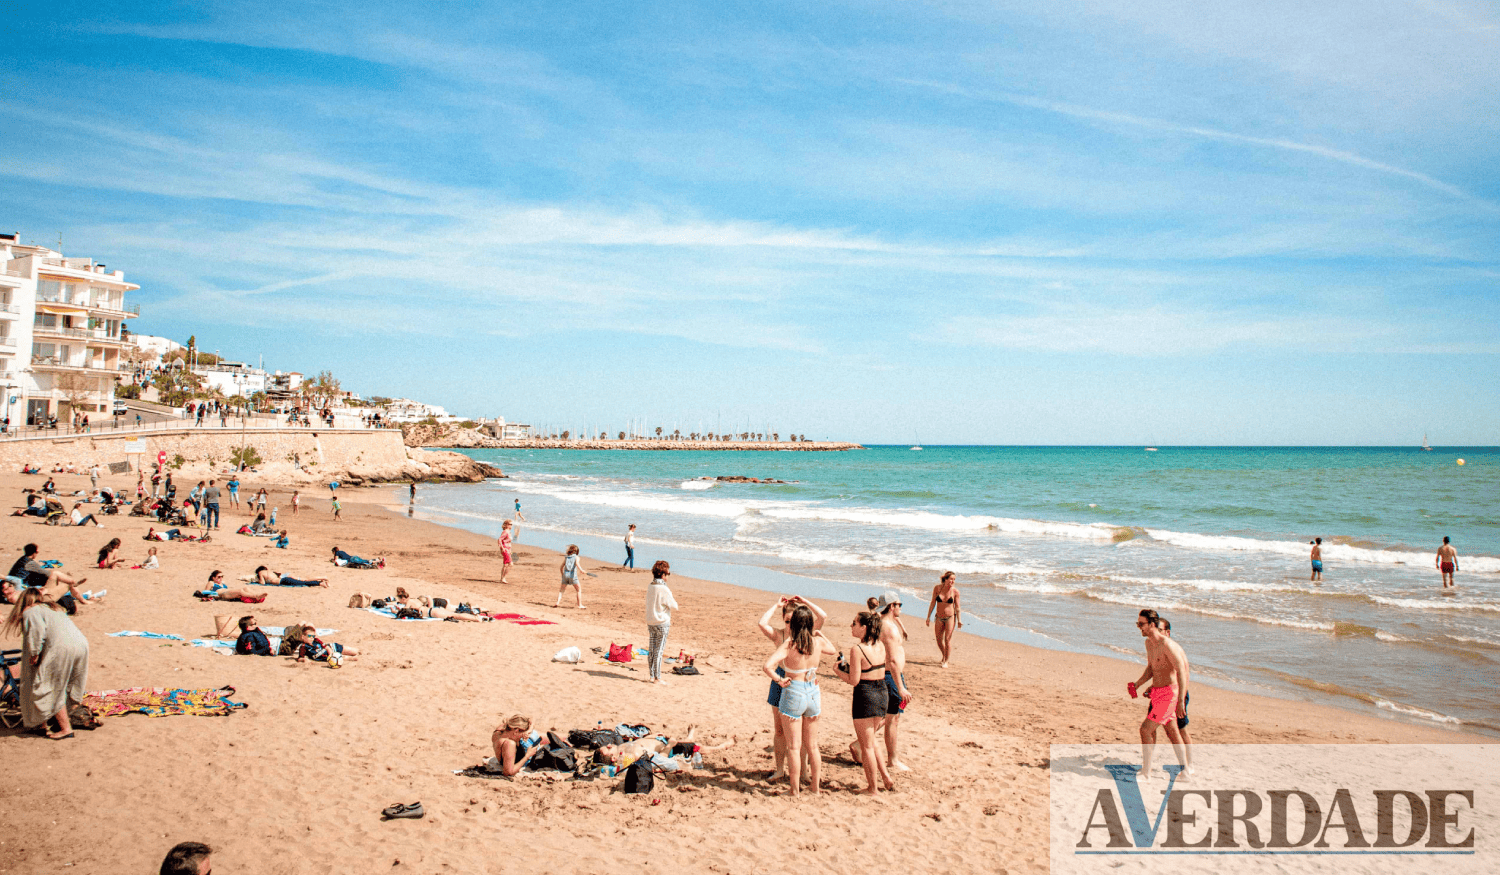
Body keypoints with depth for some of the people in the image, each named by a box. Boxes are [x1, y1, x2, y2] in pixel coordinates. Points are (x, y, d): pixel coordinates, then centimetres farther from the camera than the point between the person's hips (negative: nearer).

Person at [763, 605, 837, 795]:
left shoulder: (788, 644, -16)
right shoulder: (818, 642, -3)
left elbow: (767, 666, -28)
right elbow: (834, 650, 21)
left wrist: (779, 680, -13)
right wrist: (819, 634, 29)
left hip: (793, 693, -4)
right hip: (813, 693, 5)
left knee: (794, 747, 6)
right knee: (812, 745, 19)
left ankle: (795, 789, 12)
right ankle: (816, 786, 28)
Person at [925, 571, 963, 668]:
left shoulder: (955, 591, -9)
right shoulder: (937, 588, -6)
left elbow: (957, 607, -1)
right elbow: (933, 603, 1)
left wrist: (959, 620, -1)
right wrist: (928, 617, 3)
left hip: (950, 617, -3)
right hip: (939, 618, 3)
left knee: (947, 640, -5)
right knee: (939, 640, 12)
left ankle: (946, 661, 8)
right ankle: (944, 655, 39)